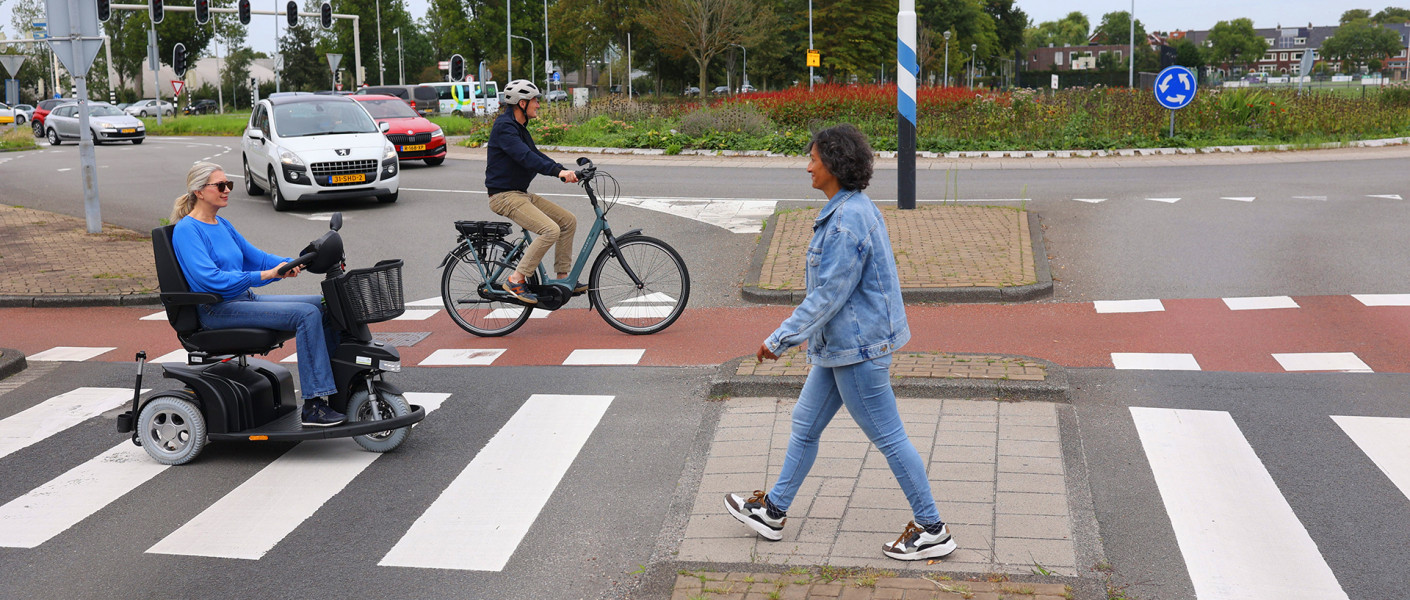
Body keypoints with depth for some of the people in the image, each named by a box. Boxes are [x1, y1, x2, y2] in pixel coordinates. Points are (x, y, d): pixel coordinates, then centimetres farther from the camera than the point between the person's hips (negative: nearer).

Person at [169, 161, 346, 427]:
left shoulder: (222, 225, 18)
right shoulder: (186, 230, -10)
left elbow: (255, 256, 20)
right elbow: (211, 279, -22)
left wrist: (293, 264, 1)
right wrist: (266, 275, -25)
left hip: (244, 298, 9)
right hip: (218, 310, -9)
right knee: (306, 314, -25)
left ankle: (339, 389, -1)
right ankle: (313, 407, -26)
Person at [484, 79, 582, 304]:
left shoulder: (519, 127, 16)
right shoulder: (504, 127, -16)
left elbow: (535, 155, 16)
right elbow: (525, 157, -30)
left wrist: (565, 171, 2)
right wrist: (558, 171, -40)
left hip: (521, 193, 10)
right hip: (504, 196, -10)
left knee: (568, 221, 6)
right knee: (550, 230, -25)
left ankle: (563, 278, 12)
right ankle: (515, 280, -17)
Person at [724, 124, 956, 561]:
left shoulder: (847, 221, -24)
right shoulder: (856, 208, 9)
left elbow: (829, 294, -24)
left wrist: (781, 339, -18)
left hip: (857, 346, -11)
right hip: (841, 344, 11)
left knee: (887, 436, 0)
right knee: (805, 425, 17)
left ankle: (932, 530, 13)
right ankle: (773, 511, 30)